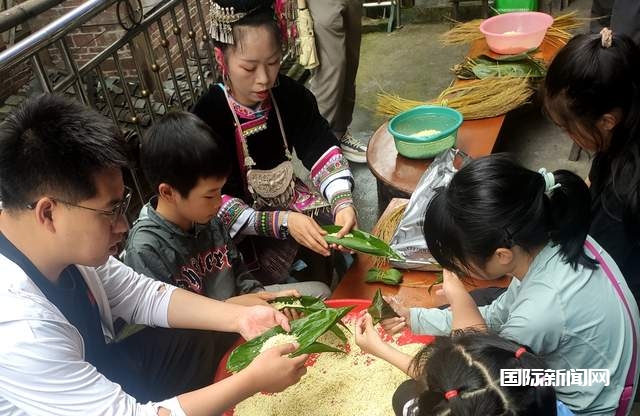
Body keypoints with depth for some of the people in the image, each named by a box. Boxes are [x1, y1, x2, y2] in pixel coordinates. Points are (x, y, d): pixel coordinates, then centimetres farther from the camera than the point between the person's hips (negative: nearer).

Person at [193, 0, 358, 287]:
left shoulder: (289, 94, -9)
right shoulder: (208, 117, -23)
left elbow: (322, 150, -15)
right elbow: (216, 204, -24)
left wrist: (343, 202, -34)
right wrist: (282, 222, -36)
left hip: (289, 198, 5)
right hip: (242, 224, -5)